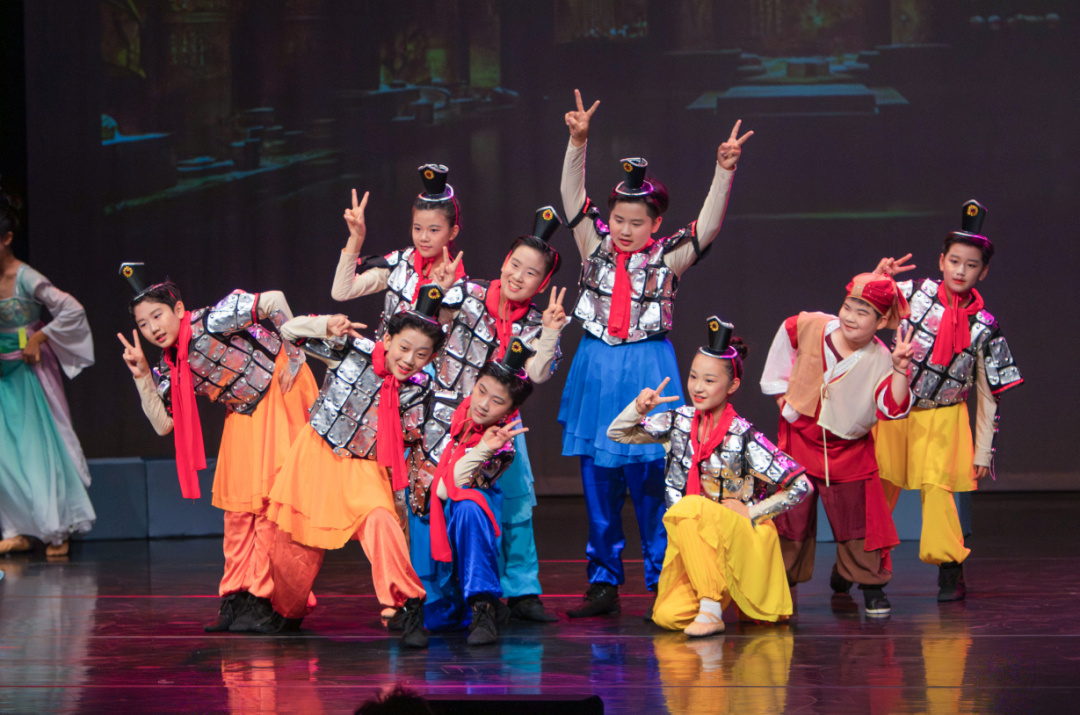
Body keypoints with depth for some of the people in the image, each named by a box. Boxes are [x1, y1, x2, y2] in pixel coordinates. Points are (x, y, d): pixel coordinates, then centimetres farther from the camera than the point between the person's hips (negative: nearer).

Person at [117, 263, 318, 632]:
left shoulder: (211, 322, -23)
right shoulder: (169, 369, -1)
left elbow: (275, 301, -24)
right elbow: (163, 423, -3)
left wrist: (293, 358, -19)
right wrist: (141, 377, -11)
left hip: (281, 392, -8)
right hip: (244, 414, 8)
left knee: (272, 496, -11)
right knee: (237, 503, 8)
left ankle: (265, 597, -8)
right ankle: (237, 596, 16)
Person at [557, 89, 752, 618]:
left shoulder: (667, 260, -1)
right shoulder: (595, 249, 5)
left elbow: (710, 224, -12)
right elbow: (572, 196, -1)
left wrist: (724, 172, -23)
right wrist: (578, 142, -13)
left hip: (647, 373, -3)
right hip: (597, 371, 3)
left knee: (650, 482, -3)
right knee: (597, 484, 7)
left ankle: (664, 585, 4)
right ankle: (604, 584, 14)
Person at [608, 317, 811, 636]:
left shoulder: (743, 437, -12)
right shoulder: (680, 422, 3)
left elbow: (801, 486, -10)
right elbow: (617, 433, 13)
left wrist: (750, 513, -13)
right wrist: (640, 407, -7)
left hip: (740, 543, -5)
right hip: (692, 547, 5)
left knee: (692, 507, -35)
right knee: (667, 616, -18)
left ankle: (711, 610, -30)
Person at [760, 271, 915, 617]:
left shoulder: (879, 361, -17)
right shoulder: (810, 327, -13)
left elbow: (894, 408, -29)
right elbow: (786, 334, 10)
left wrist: (900, 370, -44)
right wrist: (780, 386, 12)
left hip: (849, 449, -1)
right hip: (799, 437, 2)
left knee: (856, 519, 1)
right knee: (790, 515, 6)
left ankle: (871, 585, 17)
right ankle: (780, 583, 21)